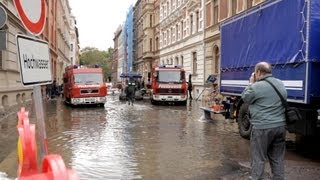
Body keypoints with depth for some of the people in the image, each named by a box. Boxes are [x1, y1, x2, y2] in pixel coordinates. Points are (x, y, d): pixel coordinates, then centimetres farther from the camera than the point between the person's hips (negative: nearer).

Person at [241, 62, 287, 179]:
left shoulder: (256, 87, -15)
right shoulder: (281, 84, 9)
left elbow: (245, 98, 0)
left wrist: (251, 83, 9)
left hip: (262, 128, -7)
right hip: (280, 126, 7)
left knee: (258, 159, 4)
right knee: (278, 158, 16)